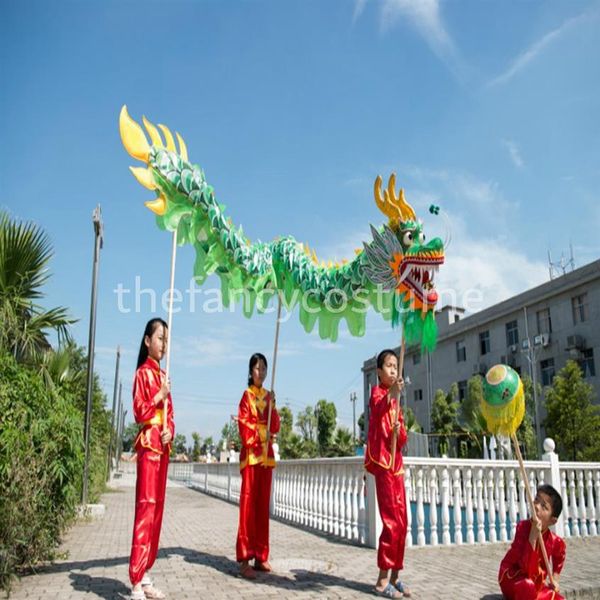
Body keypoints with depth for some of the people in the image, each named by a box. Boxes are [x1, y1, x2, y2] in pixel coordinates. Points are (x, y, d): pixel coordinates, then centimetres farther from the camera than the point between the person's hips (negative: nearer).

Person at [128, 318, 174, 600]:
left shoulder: (163, 376, 17)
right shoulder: (143, 373, -4)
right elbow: (139, 413, -12)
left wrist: (170, 431, -1)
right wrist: (160, 396, -18)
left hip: (163, 447, 8)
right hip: (148, 445, -8)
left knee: (157, 510, 10)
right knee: (145, 509, -10)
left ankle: (145, 577, 18)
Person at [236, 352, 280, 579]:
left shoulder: (268, 396, 16)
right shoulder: (247, 396, -1)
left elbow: (275, 427, 9)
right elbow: (244, 425, -9)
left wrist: (272, 406, -5)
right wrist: (254, 445, -19)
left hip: (267, 454, 6)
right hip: (251, 454, -6)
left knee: (263, 505, 9)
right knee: (248, 505, -7)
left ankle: (261, 556, 16)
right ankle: (244, 559, -5)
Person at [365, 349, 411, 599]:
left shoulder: (396, 401, 18)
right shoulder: (377, 392, -5)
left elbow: (403, 438, 15)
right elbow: (378, 409, -30)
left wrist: (400, 432, -9)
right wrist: (392, 394, -49)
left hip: (396, 464, 8)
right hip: (382, 462, -8)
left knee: (401, 523, 10)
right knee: (392, 522, -11)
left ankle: (394, 577, 19)